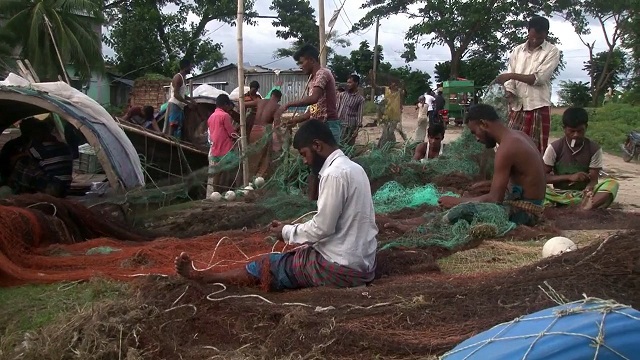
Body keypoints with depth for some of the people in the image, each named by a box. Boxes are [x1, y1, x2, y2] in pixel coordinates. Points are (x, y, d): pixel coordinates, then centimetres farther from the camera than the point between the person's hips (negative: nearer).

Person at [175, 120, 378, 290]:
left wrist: (287, 232, -3)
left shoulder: (334, 174, -19)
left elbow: (322, 228, -19)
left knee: (268, 265, 4)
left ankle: (202, 277, 19)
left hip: (342, 268, -9)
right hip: (362, 262, 9)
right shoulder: (352, 168, 11)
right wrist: (295, 229, 11)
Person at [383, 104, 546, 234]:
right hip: (526, 204, 10)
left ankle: (423, 228, -1)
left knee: (464, 209, -19)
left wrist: (457, 201, -13)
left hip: (523, 212, -10)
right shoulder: (516, 136, 8)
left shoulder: (506, 148, -22)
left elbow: (494, 199, -23)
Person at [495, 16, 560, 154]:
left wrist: (511, 75, -14)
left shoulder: (552, 51, -1)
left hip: (538, 107, -3)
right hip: (517, 107, 4)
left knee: (537, 149, -1)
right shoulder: (517, 51, 11)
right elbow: (510, 77, 8)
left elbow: (539, 78, -12)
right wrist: (508, 94, -12)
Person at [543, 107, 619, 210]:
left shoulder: (594, 149, -2)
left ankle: (582, 210, -48)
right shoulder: (554, 147, -6)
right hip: (560, 194, -1)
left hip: (583, 194, 2)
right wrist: (569, 177, -18)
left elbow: (593, 180, -5)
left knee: (612, 184, -24)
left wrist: (588, 190, -29)